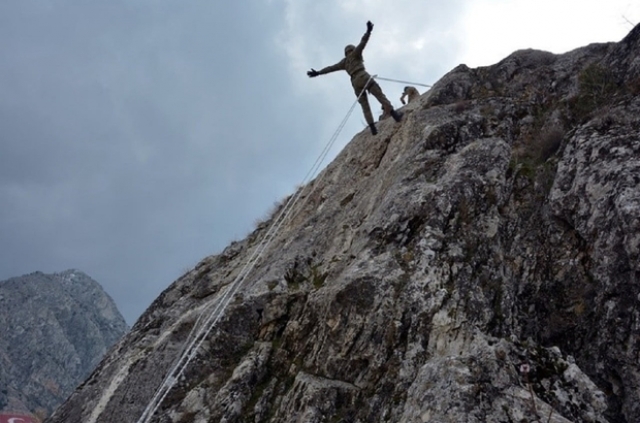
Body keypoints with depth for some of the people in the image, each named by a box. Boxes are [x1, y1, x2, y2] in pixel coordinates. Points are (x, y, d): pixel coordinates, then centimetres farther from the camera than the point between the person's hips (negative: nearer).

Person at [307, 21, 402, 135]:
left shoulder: (344, 62, 27)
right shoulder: (355, 53, 16)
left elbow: (331, 68, 27)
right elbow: (362, 42, 0)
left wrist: (318, 72, 28)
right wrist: (368, 31, -10)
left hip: (355, 82, 4)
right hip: (364, 77, -4)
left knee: (365, 106, 3)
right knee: (380, 95, -7)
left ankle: (373, 128, -9)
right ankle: (394, 114, -19)